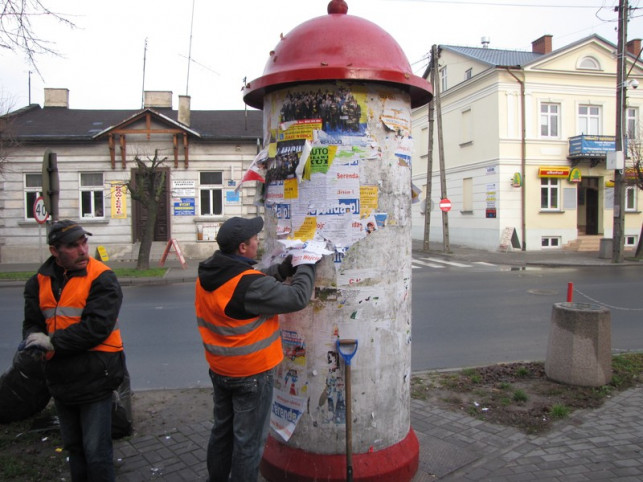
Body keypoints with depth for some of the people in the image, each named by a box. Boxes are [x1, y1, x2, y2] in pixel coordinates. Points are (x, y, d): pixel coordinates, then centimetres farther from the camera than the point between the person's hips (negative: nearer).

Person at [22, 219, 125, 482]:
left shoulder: (102, 278, -15)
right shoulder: (40, 281, 4)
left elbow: (97, 326, -23)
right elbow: (32, 322, 5)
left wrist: (53, 342, -22)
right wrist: (33, 338, -17)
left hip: (94, 379, -6)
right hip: (60, 379, 6)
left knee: (96, 451, 3)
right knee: (73, 447, 23)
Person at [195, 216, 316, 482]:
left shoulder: (207, 274, -4)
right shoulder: (247, 284, -30)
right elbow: (297, 298, -25)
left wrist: (284, 268, -3)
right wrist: (306, 266, -10)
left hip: (219, 369, 9)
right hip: (251, 374, -8)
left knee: (222, 430, 25)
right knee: (249, 440, 9)